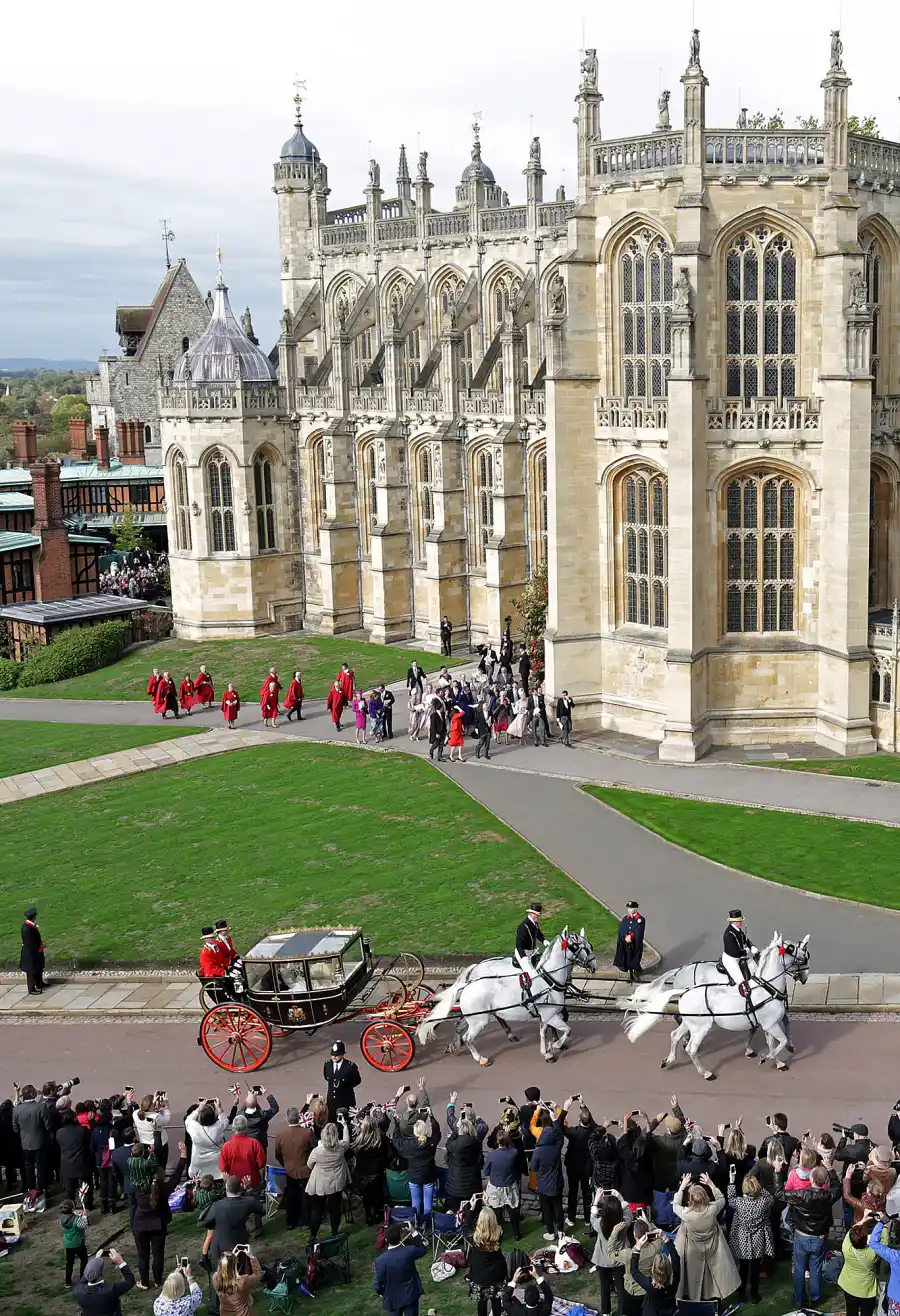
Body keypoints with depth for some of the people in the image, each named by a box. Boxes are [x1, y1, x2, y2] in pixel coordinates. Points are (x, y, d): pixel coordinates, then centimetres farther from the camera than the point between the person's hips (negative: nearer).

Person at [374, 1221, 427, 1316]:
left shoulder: (380, 1260, -25)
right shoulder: (410, 1251, -23)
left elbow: (378, 1283, -13)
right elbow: (422, 1250, 2)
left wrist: (380, 1293, 8)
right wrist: (414, 1233, 4)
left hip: (392, 1298, -1)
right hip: (410, 1295, 1)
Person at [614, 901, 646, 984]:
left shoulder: (640, 919, -7)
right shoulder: (625, 918, 8)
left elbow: (639, 932, -14)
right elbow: (621, 930, 0)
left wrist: (631, 936, -23)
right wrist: (626, 937, -17)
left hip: (636, 943, -5)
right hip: (626, 944, 5)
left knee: (635, 960, -2)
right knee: (628, 960, 11)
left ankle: (637, 975, 12)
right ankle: (631, 976, 23)